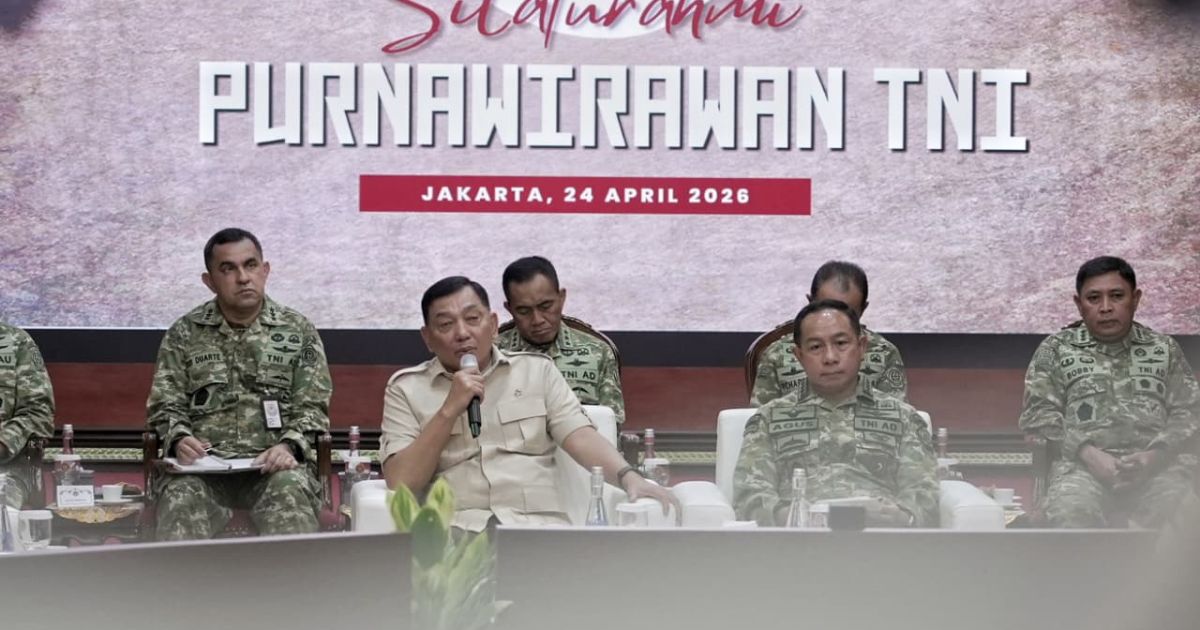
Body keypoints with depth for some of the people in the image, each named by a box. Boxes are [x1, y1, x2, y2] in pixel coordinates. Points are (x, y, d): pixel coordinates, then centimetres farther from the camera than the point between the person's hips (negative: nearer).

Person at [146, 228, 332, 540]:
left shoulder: (298, 332, 12)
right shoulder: (184, 334, 14)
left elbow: (312, 408, 8)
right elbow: (165, 405, 13)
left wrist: (289, 446, -13)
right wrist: (179, 439, -10)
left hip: (273, 466, 0)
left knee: (291, 492, -35)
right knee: (181, 500, -34)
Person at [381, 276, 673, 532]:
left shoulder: (537, 369, 19)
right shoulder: (406, 388, 14)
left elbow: (581, 437, 6)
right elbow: (401, 484, 3)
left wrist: (628, 477, -14)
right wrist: (450, 410, -4)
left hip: (539, 525, 0)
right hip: (454, 530, 0)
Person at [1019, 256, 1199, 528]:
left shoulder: (1164, 349, 23)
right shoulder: (1056, 350, 18)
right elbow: (1039, 413, 7)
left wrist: (1152, 456, -9)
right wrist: (1089, 454, -10)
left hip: (1157, 464, 1)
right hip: (1084, 464, -1)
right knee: (1070, 512, -37)